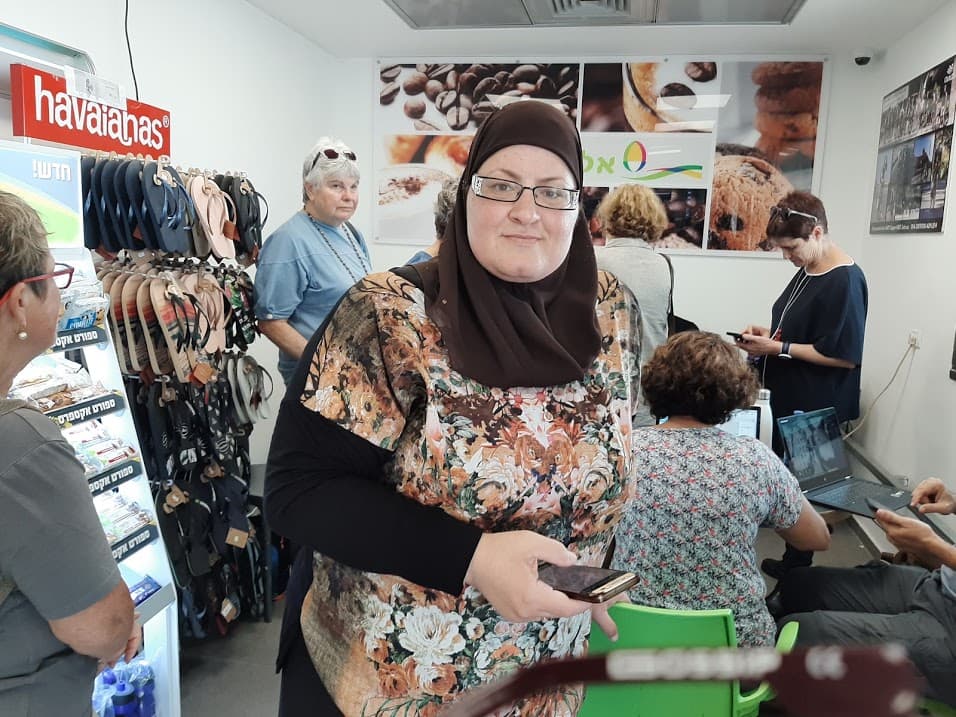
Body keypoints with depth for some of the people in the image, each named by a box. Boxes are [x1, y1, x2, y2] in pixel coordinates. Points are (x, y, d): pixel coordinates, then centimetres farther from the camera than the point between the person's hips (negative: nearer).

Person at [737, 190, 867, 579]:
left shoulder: (845, 281, -21)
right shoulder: (806, 272, 7)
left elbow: (844, 355, -24)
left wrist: (778, 348, -22)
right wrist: (769, 333, 1)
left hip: (816, 411, -9)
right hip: (790, 399, 10)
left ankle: (797, 568, 19)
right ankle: (790, 557, 37)